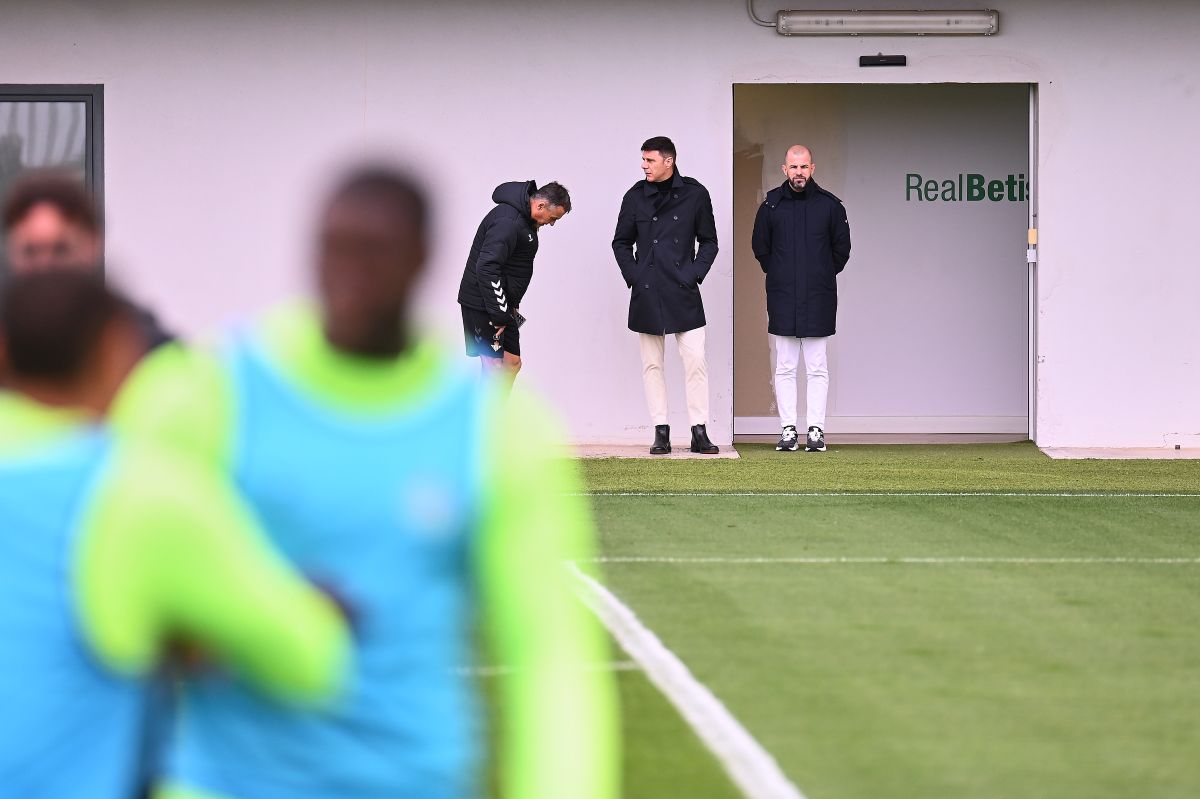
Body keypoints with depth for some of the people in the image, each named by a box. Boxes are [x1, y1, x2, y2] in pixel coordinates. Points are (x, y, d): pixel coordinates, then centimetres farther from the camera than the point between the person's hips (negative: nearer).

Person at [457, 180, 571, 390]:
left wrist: (511, 306, 14)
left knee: (512, 362, 11)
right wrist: (499, 313, -26)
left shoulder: (523, 218, 10)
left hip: (501, 304, 10)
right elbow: (486, 268, -30)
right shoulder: (507, 222, -23)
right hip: (484, 305, -10)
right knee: (495, 366, -8)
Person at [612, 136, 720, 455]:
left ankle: (699, 433, -1)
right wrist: (633, 276, 1)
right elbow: (621, 242, 14)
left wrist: (694, 274, -2)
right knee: (652, 365, 4)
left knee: (695, 361, -6)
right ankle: (661, 432, 8)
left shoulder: (694, 194, 1)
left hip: (683, 295, -1)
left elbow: (709, 241, 9)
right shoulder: (635, 197, 4)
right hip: (647, 294, 1)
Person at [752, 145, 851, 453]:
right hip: (782, 299, 1)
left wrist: (823, 276, 12)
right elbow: (760, 247, 14)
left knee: (817, 368, 1)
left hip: (818, 299, -1)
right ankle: (788, 430, 7)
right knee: (785, 367, 3)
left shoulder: (829, 205, 0)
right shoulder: (771, 205, 2)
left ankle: (816, 429, 4)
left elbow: (841, 248, 11)